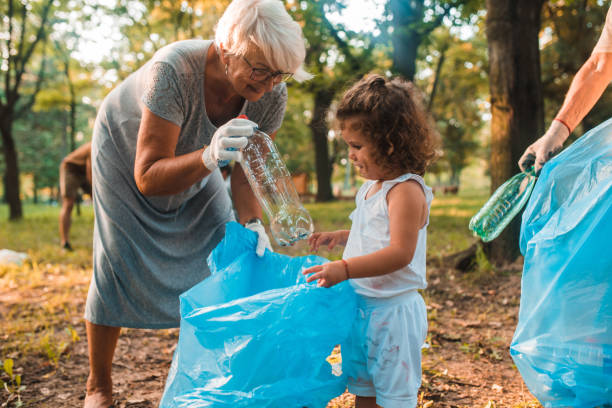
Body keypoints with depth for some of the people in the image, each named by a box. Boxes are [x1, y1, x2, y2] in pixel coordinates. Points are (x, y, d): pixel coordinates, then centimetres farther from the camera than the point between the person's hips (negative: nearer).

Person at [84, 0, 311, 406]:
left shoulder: (271, 95, -28)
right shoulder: (175, 70, -42)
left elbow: (247, 171, -18)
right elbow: (148, 177, -41)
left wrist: (252, 223, -36)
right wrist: (208, 157, -57)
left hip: (194, 156, 4)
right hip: (127, 148, -4)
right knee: (118, 264, -7)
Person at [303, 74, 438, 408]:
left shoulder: (406, 190, -20)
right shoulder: (370, 188, 10)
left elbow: (400, 252, -29)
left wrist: (345, 268, -35)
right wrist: (338, 237, 13)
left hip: (393, 310, -9)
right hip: (360, 307, 9)